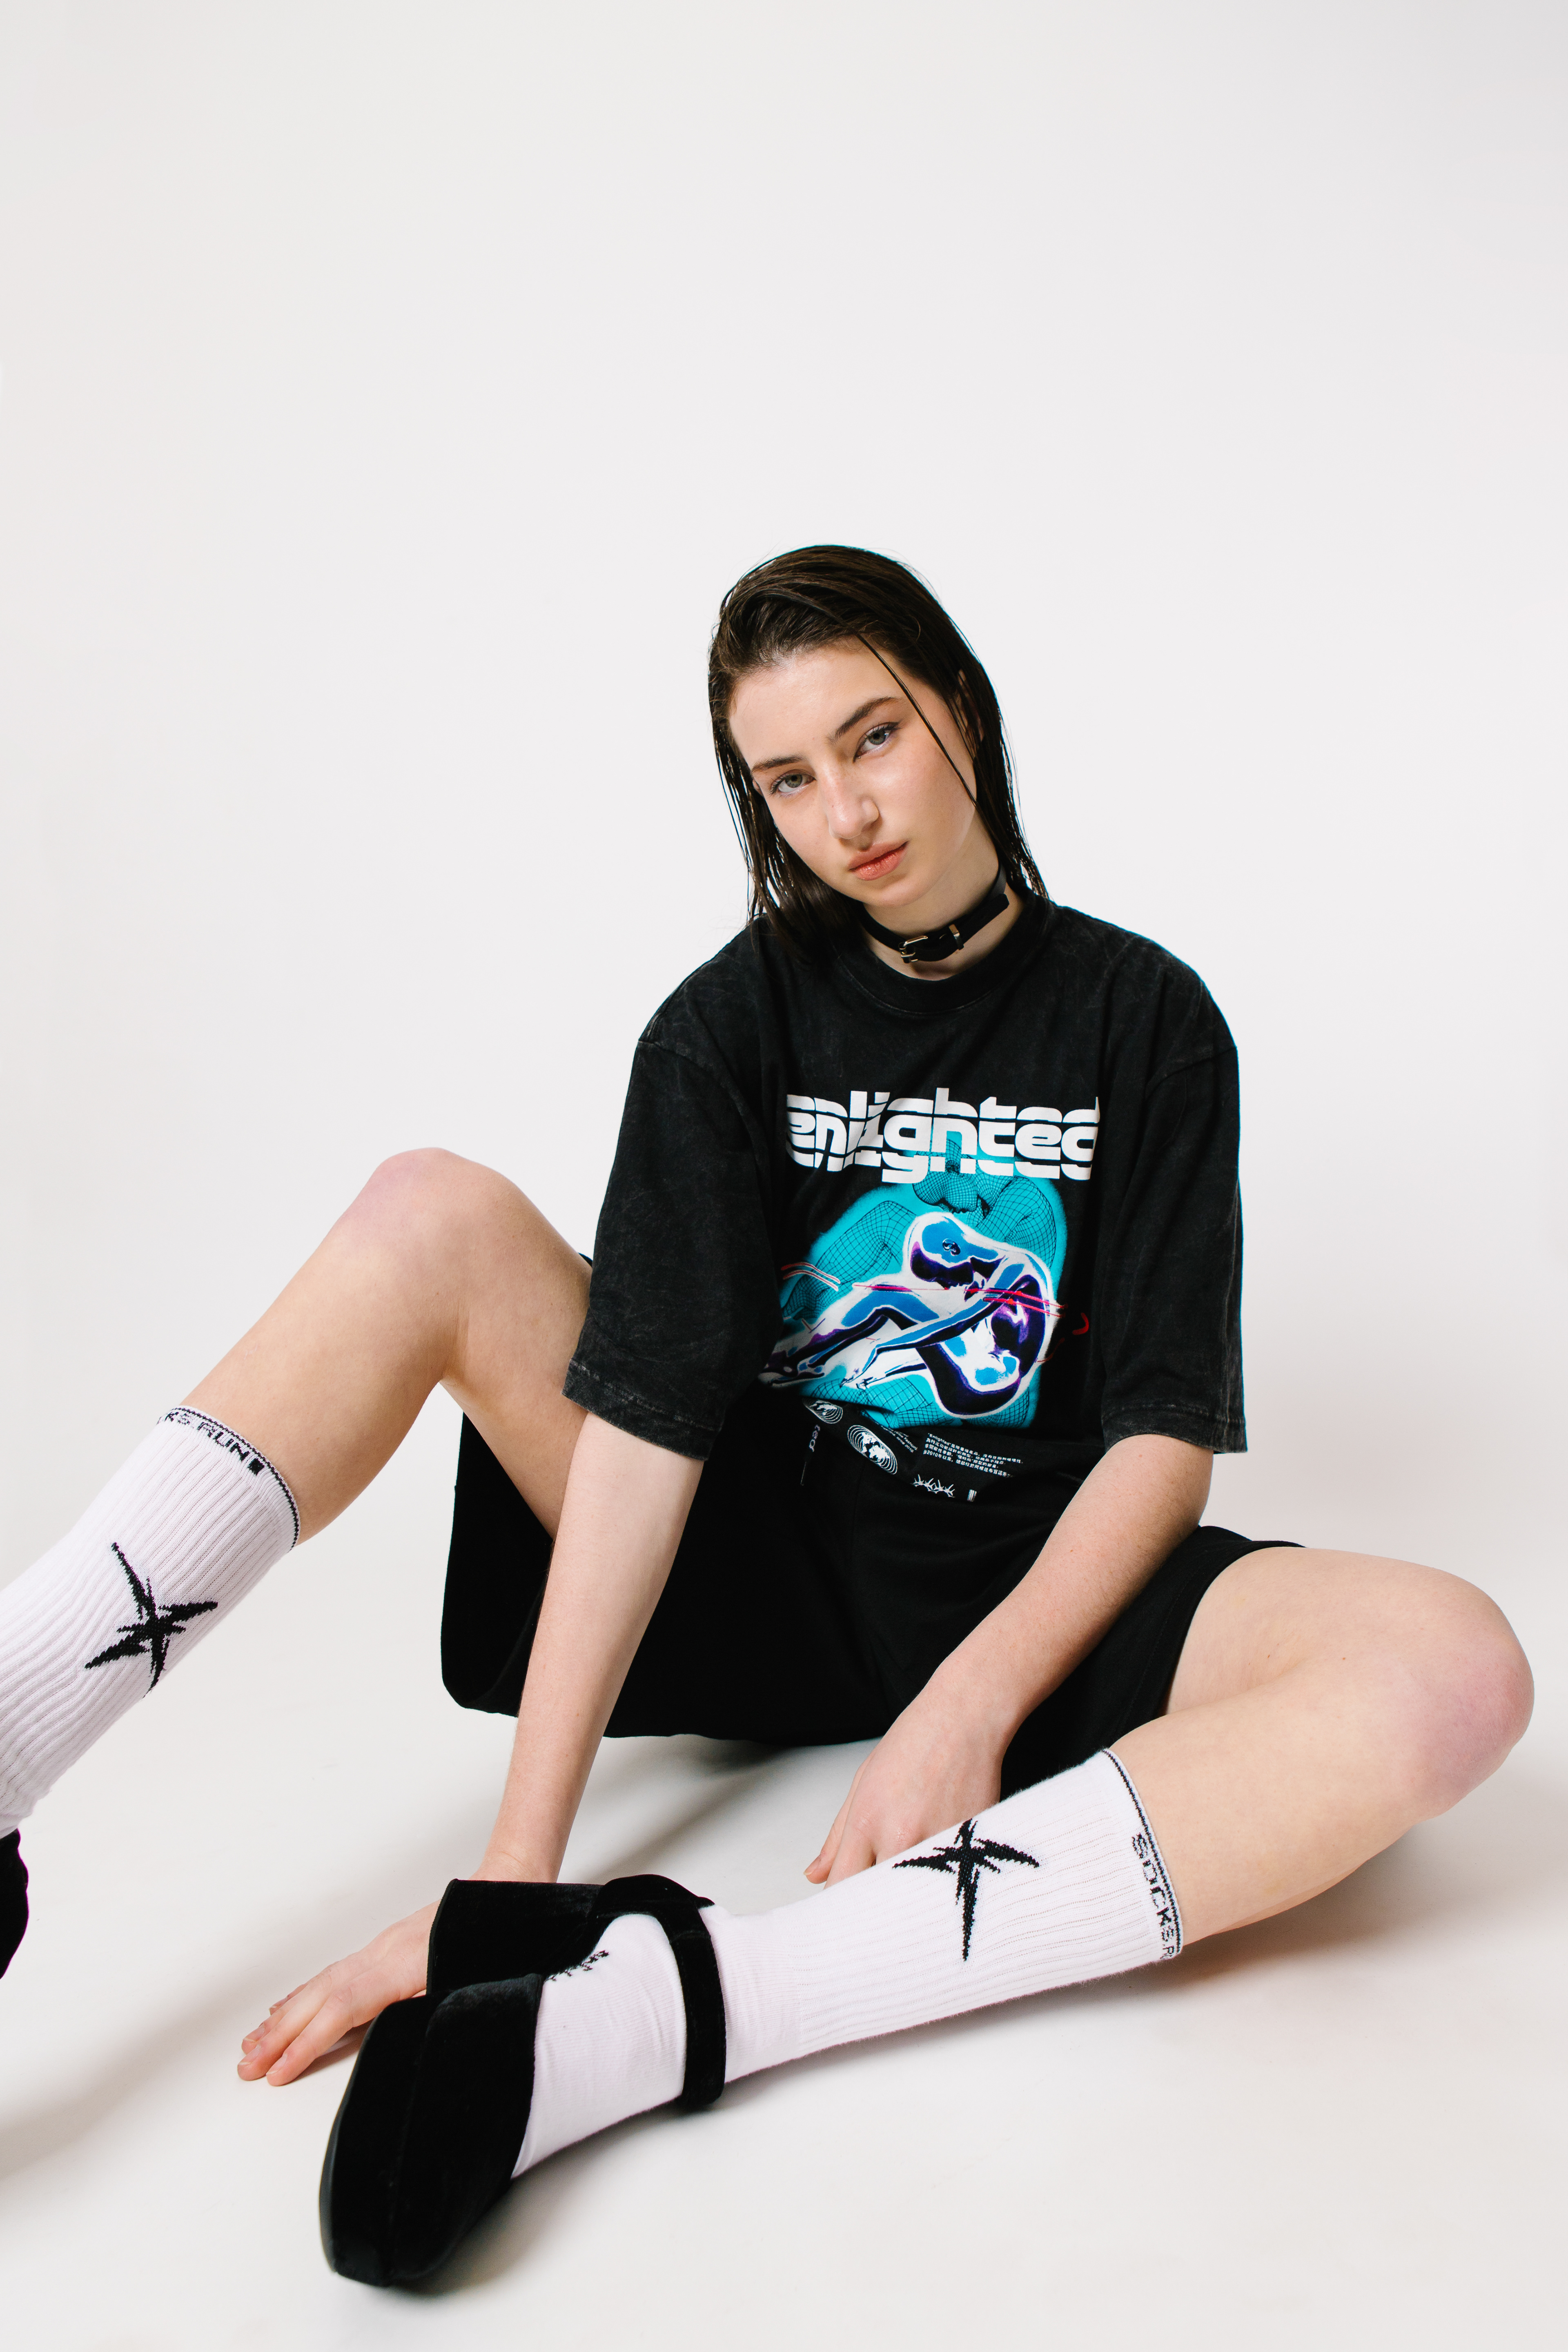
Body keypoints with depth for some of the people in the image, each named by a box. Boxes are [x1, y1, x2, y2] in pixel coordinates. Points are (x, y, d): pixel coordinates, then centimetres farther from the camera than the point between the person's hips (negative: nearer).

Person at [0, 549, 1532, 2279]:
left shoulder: (1143, 1019, -2)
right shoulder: (729, 1029, -3)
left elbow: (1166, 1437, -8)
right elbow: (646, 1419, -16)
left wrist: (970, 1702, -25)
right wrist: (514, 1869, -23)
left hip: (1039, 1590, 0)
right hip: (761, 1570, 0)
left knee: (1452, 1673, -31)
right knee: (434, 1218, -18)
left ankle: (651, 2006, -42)